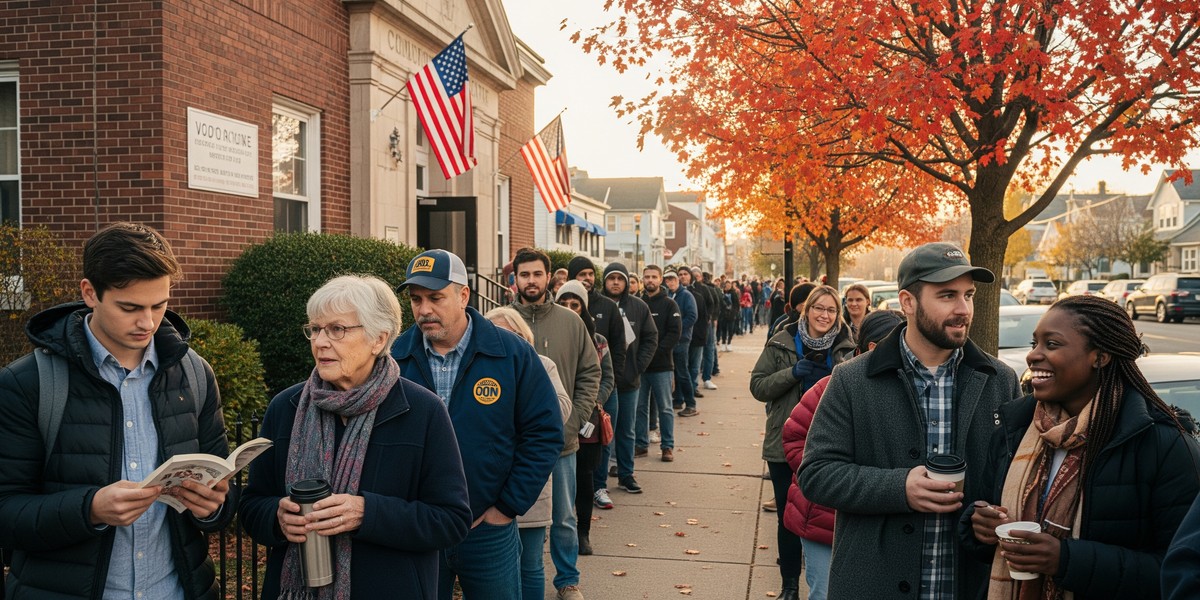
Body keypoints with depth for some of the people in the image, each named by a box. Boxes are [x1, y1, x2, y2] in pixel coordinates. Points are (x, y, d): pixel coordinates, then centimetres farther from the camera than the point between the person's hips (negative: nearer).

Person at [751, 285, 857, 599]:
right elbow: (757, 386, -4)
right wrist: (793, 373, -17)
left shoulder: (846, 347, -1)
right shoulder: (782, 343, -2)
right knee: (788, 517, 9)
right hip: (785, 444, 0)